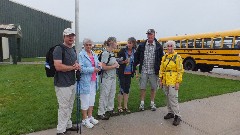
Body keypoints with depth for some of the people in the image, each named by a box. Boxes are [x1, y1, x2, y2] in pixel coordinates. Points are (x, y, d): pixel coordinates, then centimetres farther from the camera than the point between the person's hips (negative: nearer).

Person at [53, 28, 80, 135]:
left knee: (70, 106, 18)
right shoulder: (59, 49, -14)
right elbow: (58, 66, -24)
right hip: (62, 85, -8)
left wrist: (77, 65, 2)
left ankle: (68, 125, 34)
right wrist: (73, 67, -13)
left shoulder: (73, 50, 14)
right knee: (64, 108, 1)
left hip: (72, 83, 8)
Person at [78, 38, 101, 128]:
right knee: (85, 101, 3)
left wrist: (99, 65, -10)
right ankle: (85, 120, 17)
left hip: (93, 81, 7)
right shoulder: (81, 55, -10)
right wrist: (93, 69, -19)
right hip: (85, 82, -7)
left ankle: (90, 117, 31)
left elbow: (98, 67, 12)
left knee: (92, 100, 16)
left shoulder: (94, 55, 12)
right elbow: (81, 68, -19)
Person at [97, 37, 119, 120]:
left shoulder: (112, 53, 10)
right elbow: (103, 67, -23)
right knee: (104, 96, -1)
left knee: (112, 94, 18)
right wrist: (114, 66, -14)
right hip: (106, 78, -9)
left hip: (113, 77, 9)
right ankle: (101, 113, 10)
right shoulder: (105, 53, -18)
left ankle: (110, 110, 33)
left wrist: (116, 64, 4)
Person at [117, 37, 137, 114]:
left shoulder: (134, 52, 3)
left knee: (127, 90, 10)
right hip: (122, 73, -4)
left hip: (129, 73, 4)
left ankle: (125, 107, 22)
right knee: (122, 90, -1)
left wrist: (134, 71, 10)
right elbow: (117, 61, -6)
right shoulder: (123, 50, -9)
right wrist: (124, 62, -21)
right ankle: (119, 107, 15)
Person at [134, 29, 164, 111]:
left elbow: (161, 59, 2)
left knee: (153, 88, 9)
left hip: (154, 71, -1)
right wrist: (134, 66, -1)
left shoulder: (158, 46, -1)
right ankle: (142, 103, 22)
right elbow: (137, 56, 8)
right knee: (142, 87, 7)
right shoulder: (142, 46, 3)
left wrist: (160, 69, -3)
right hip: (144, 70, 1)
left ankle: (152, 103, 25)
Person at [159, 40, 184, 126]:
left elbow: (180, 71, -8)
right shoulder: (164, 57, 8)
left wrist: (178, 82, -12)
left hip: (173, 81, -5)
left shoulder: (177, 57, -6)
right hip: (165, 81, 6)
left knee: (173, 98, -8)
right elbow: (161, 69, 11)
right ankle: (171, 112, 29)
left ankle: (177, 116, 2)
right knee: (168, 98, 14)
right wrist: (161, 80, 7)